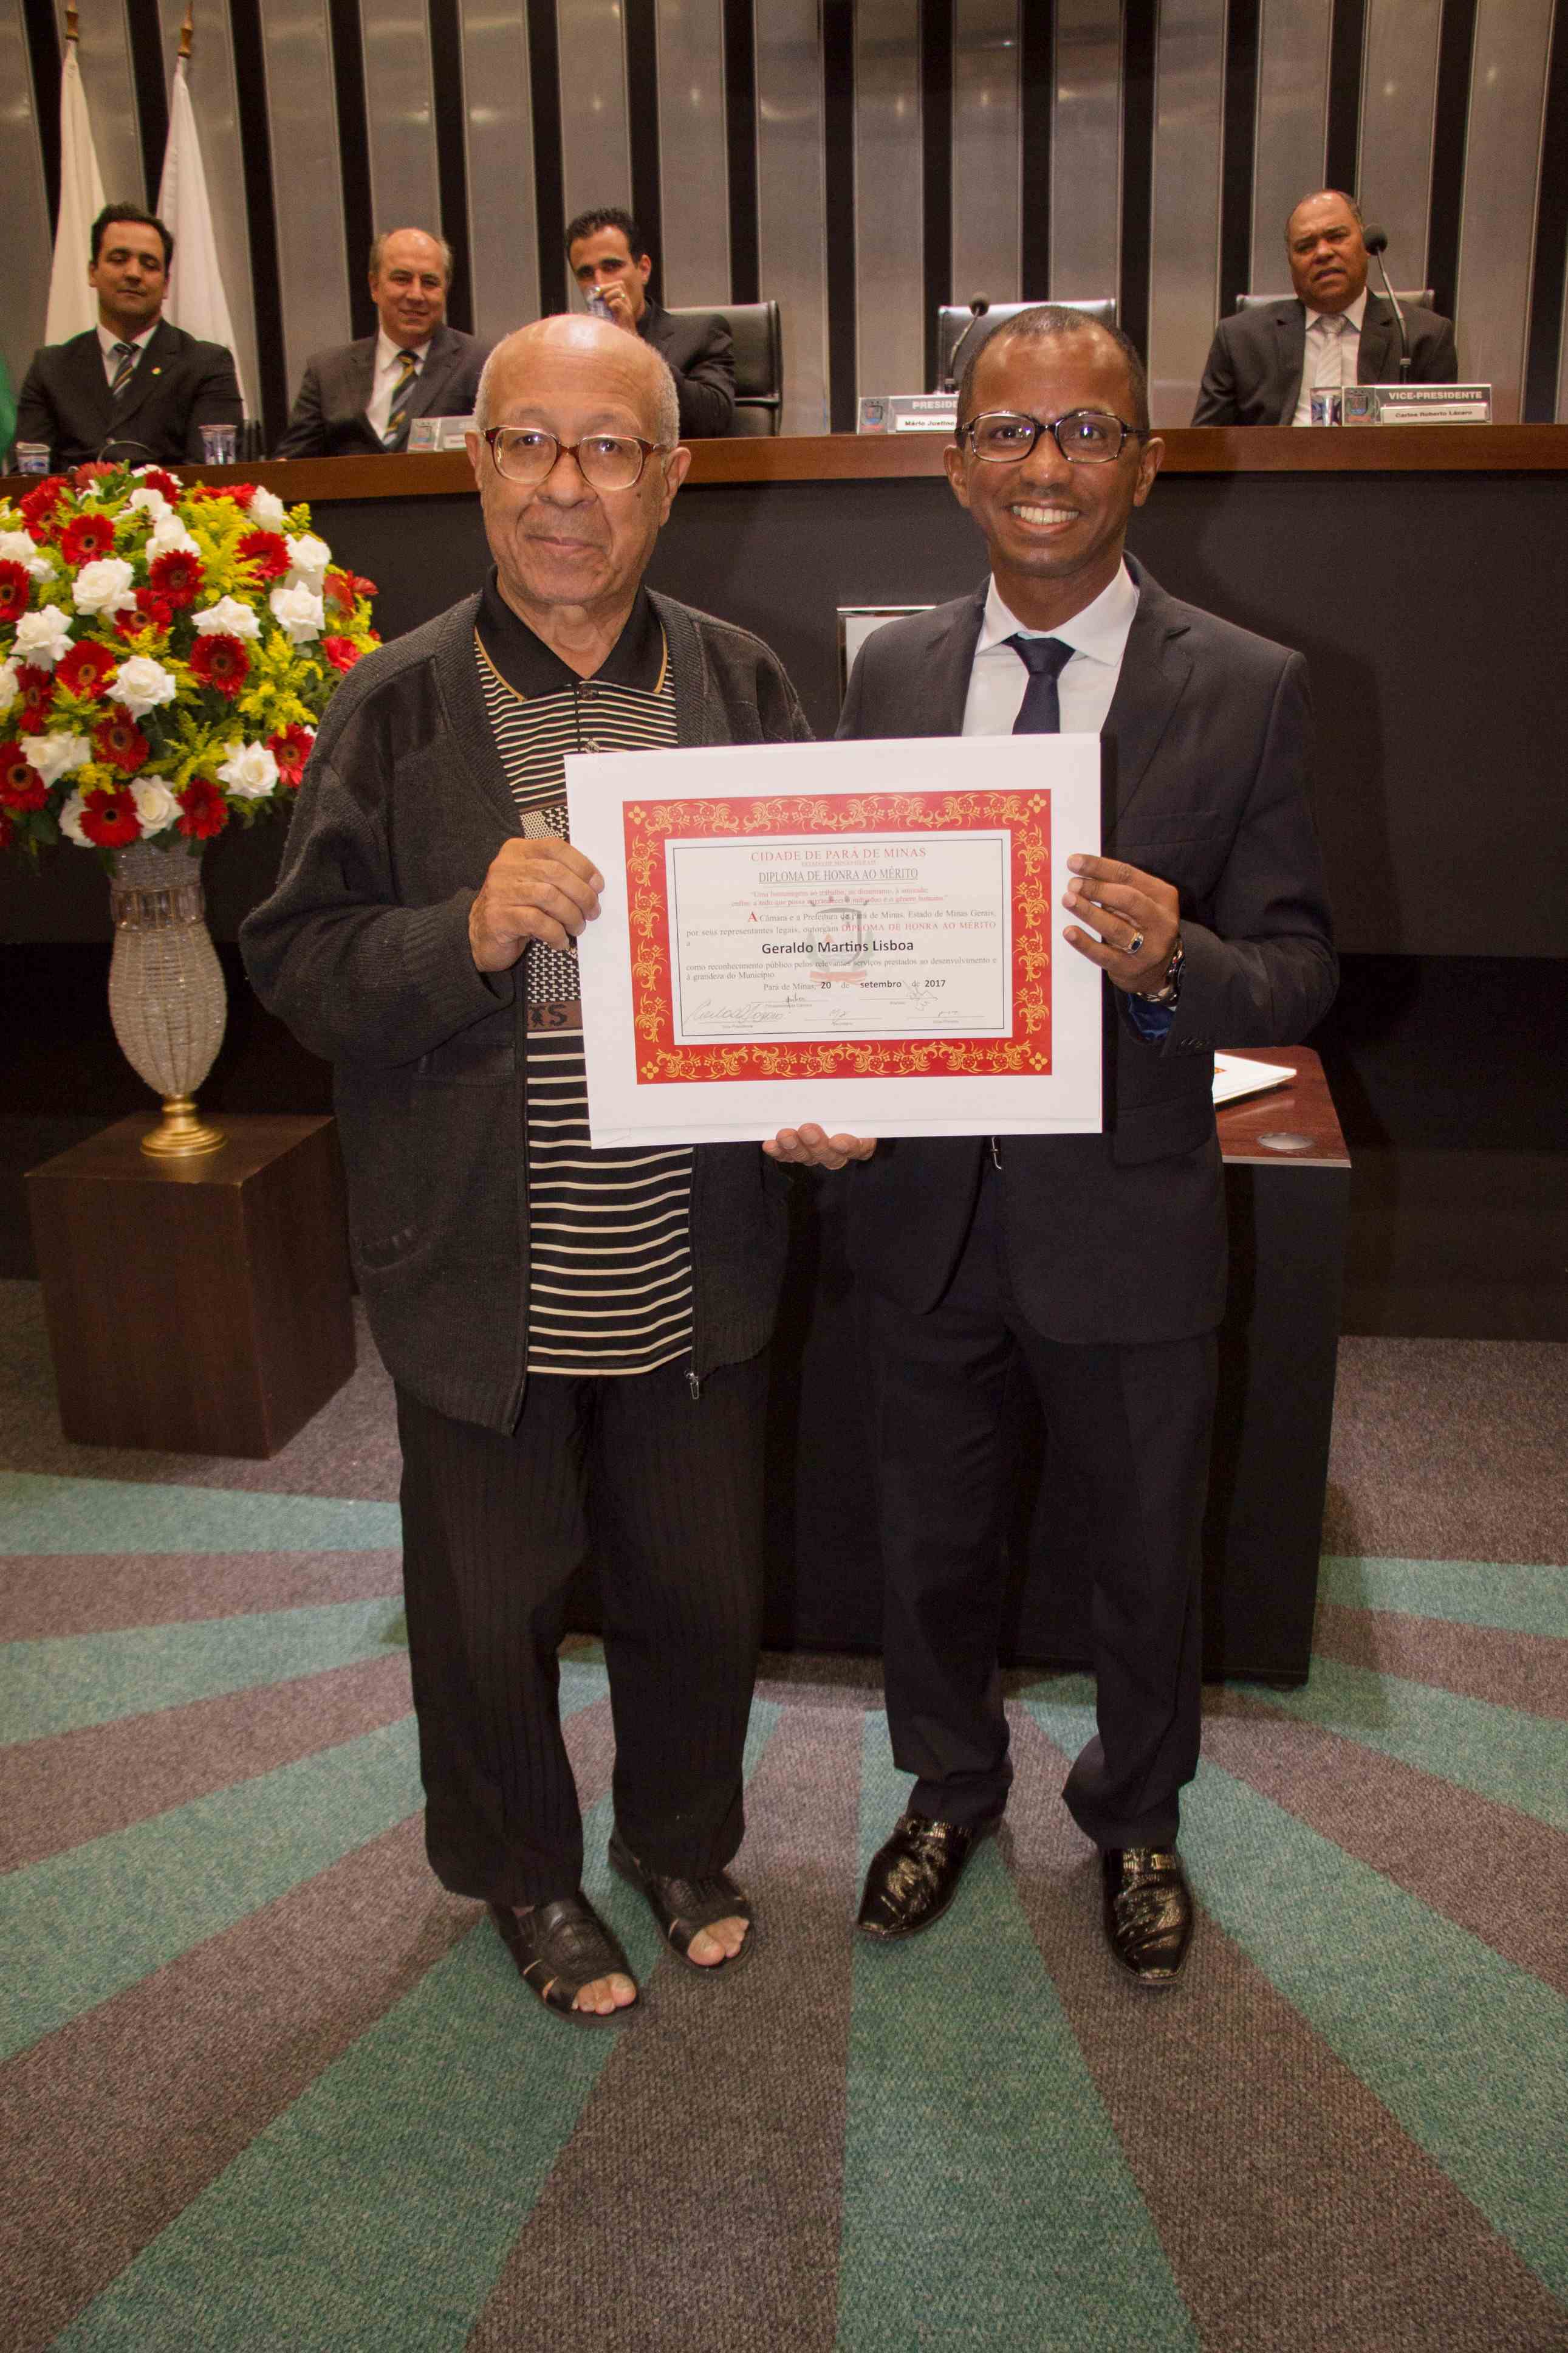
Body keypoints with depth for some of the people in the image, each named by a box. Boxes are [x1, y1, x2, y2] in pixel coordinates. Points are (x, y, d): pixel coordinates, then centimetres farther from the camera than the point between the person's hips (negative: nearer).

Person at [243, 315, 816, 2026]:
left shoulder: (741, 686, 1)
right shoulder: (393, 708, -7)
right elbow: (296, 968, -9)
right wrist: (472, 934, -26)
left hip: (694, 1271, 3)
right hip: (484, 1282, -2)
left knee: (701, 1587, 19)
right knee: (490, 1608, 16)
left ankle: (682, 1840, 48)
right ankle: (524, 1878, 44)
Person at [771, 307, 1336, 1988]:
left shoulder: (1246, 690, -9)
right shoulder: (891, 672, 1)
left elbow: (1301, 975, -10)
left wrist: (1172, 960, -31)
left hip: (1127, 1221, -2)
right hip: (924, 1203, 3)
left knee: (1144, 1559, 18)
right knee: (931, 1543, 21)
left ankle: (1135, 1818, 47)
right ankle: (949, 1785, 50)